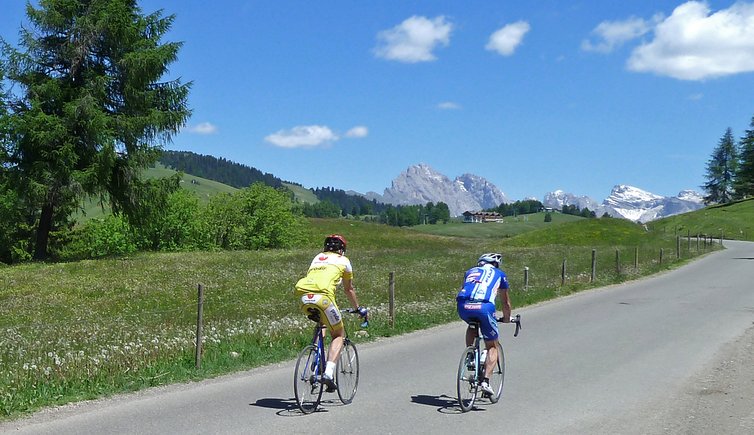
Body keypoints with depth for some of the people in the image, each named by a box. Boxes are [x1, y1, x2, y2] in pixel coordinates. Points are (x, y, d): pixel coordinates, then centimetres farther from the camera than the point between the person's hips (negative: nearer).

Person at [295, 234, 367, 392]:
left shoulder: (317, 258, 34)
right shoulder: (343, 260, 22)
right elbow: (349, 290, 32)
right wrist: (358, 308, 48)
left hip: (303, 297, 5)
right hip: (322, 297, -5)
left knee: (320, 322, 34)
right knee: (338, 334, 11)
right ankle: (328, 373, -9)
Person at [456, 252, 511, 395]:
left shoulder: (470, 271, 33)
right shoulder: (499, 274, 28)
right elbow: (505, 302, 37)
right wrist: (507, 318, 54)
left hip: (463, 306, 3)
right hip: (484, 307, -2)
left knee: (472, 325, 37)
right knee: (492, 347, 14)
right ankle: (485, 381, -1)